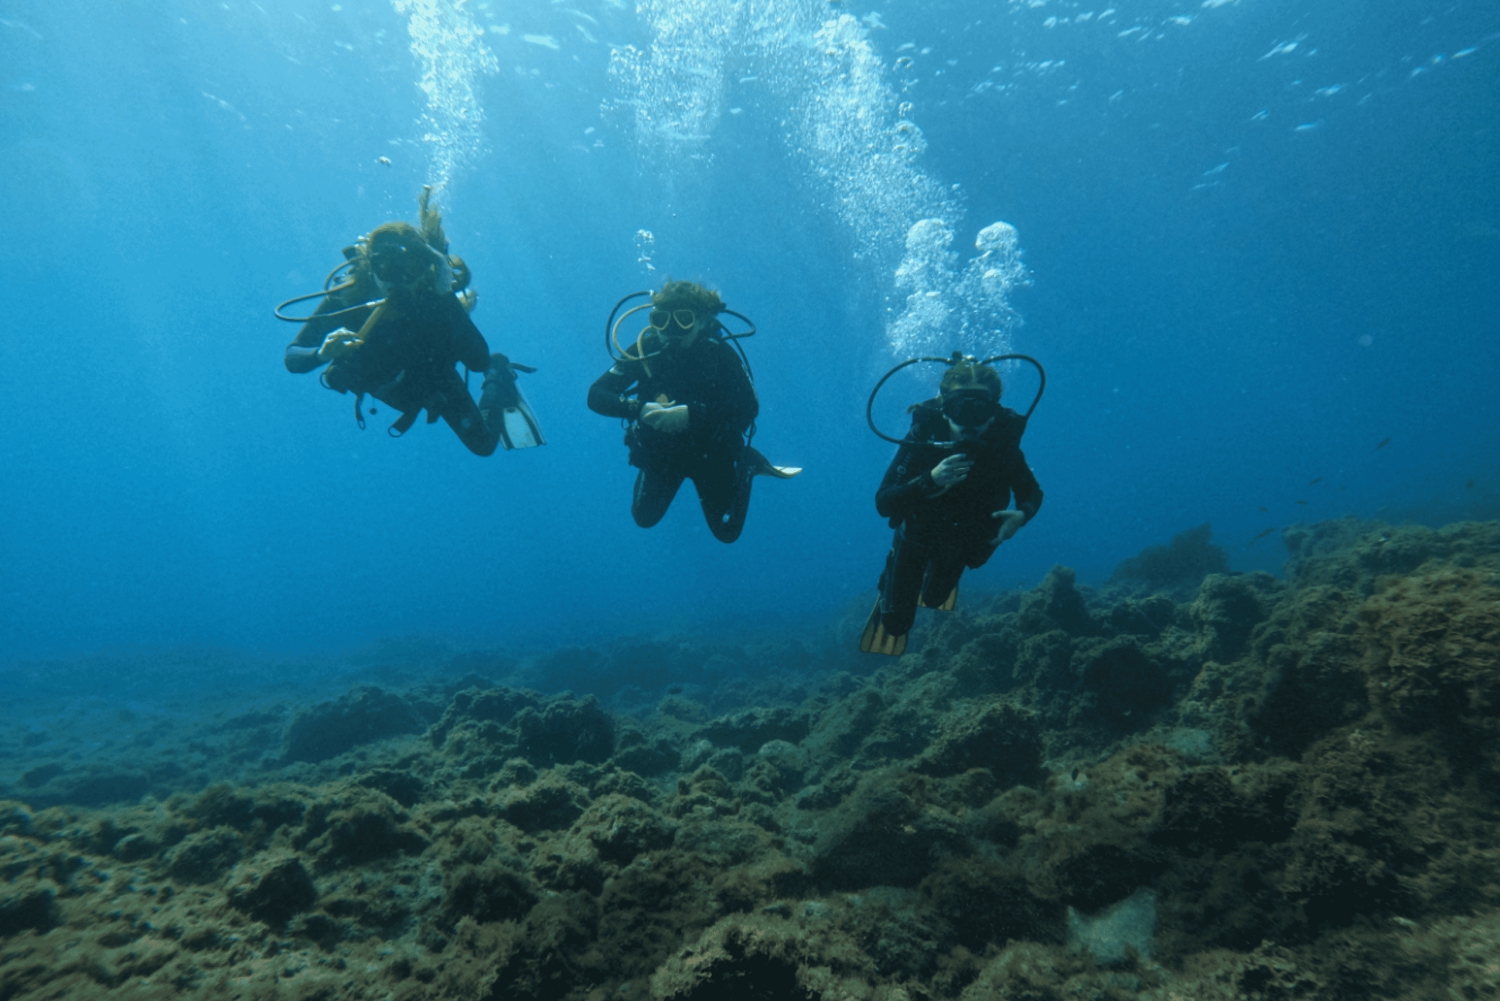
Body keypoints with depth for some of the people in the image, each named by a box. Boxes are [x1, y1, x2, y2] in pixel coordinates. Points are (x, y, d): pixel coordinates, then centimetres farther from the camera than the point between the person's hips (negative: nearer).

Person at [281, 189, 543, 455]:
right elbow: (292, 357, -31)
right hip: (384, 384, 2)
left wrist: (448, 298, -51)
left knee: (483, 445, 9)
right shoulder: (347, 300, -34)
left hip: (435, 379, -2)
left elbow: (478, 361, -44)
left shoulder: (434, 300, -38)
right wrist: (322, 353, -55)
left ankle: (499, 373, 29)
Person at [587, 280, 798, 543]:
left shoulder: (720, 353, -25)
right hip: (661, 452, 2)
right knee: (644, 518, 18)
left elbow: (749, 407, -33)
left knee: (727, 532, 11)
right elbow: (595, 395, -21)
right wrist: (638, 408, -40)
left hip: (712, 451, -2)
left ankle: (748, 464, 31)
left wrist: (693, 415, -45)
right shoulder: (645, 349, -20)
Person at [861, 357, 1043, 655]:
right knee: (896, 620, 6)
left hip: (962, 541, 2)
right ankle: (888, 601, 40)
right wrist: (930, 480, -53)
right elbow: (883, 504, -37)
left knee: (933, 599, 27)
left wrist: (1022, 514, -36)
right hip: (916, 533, -2)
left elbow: (1032, 493, -12)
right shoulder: (923, 436, -35)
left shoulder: (1003, 444, -29)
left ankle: (938, 588, 62)